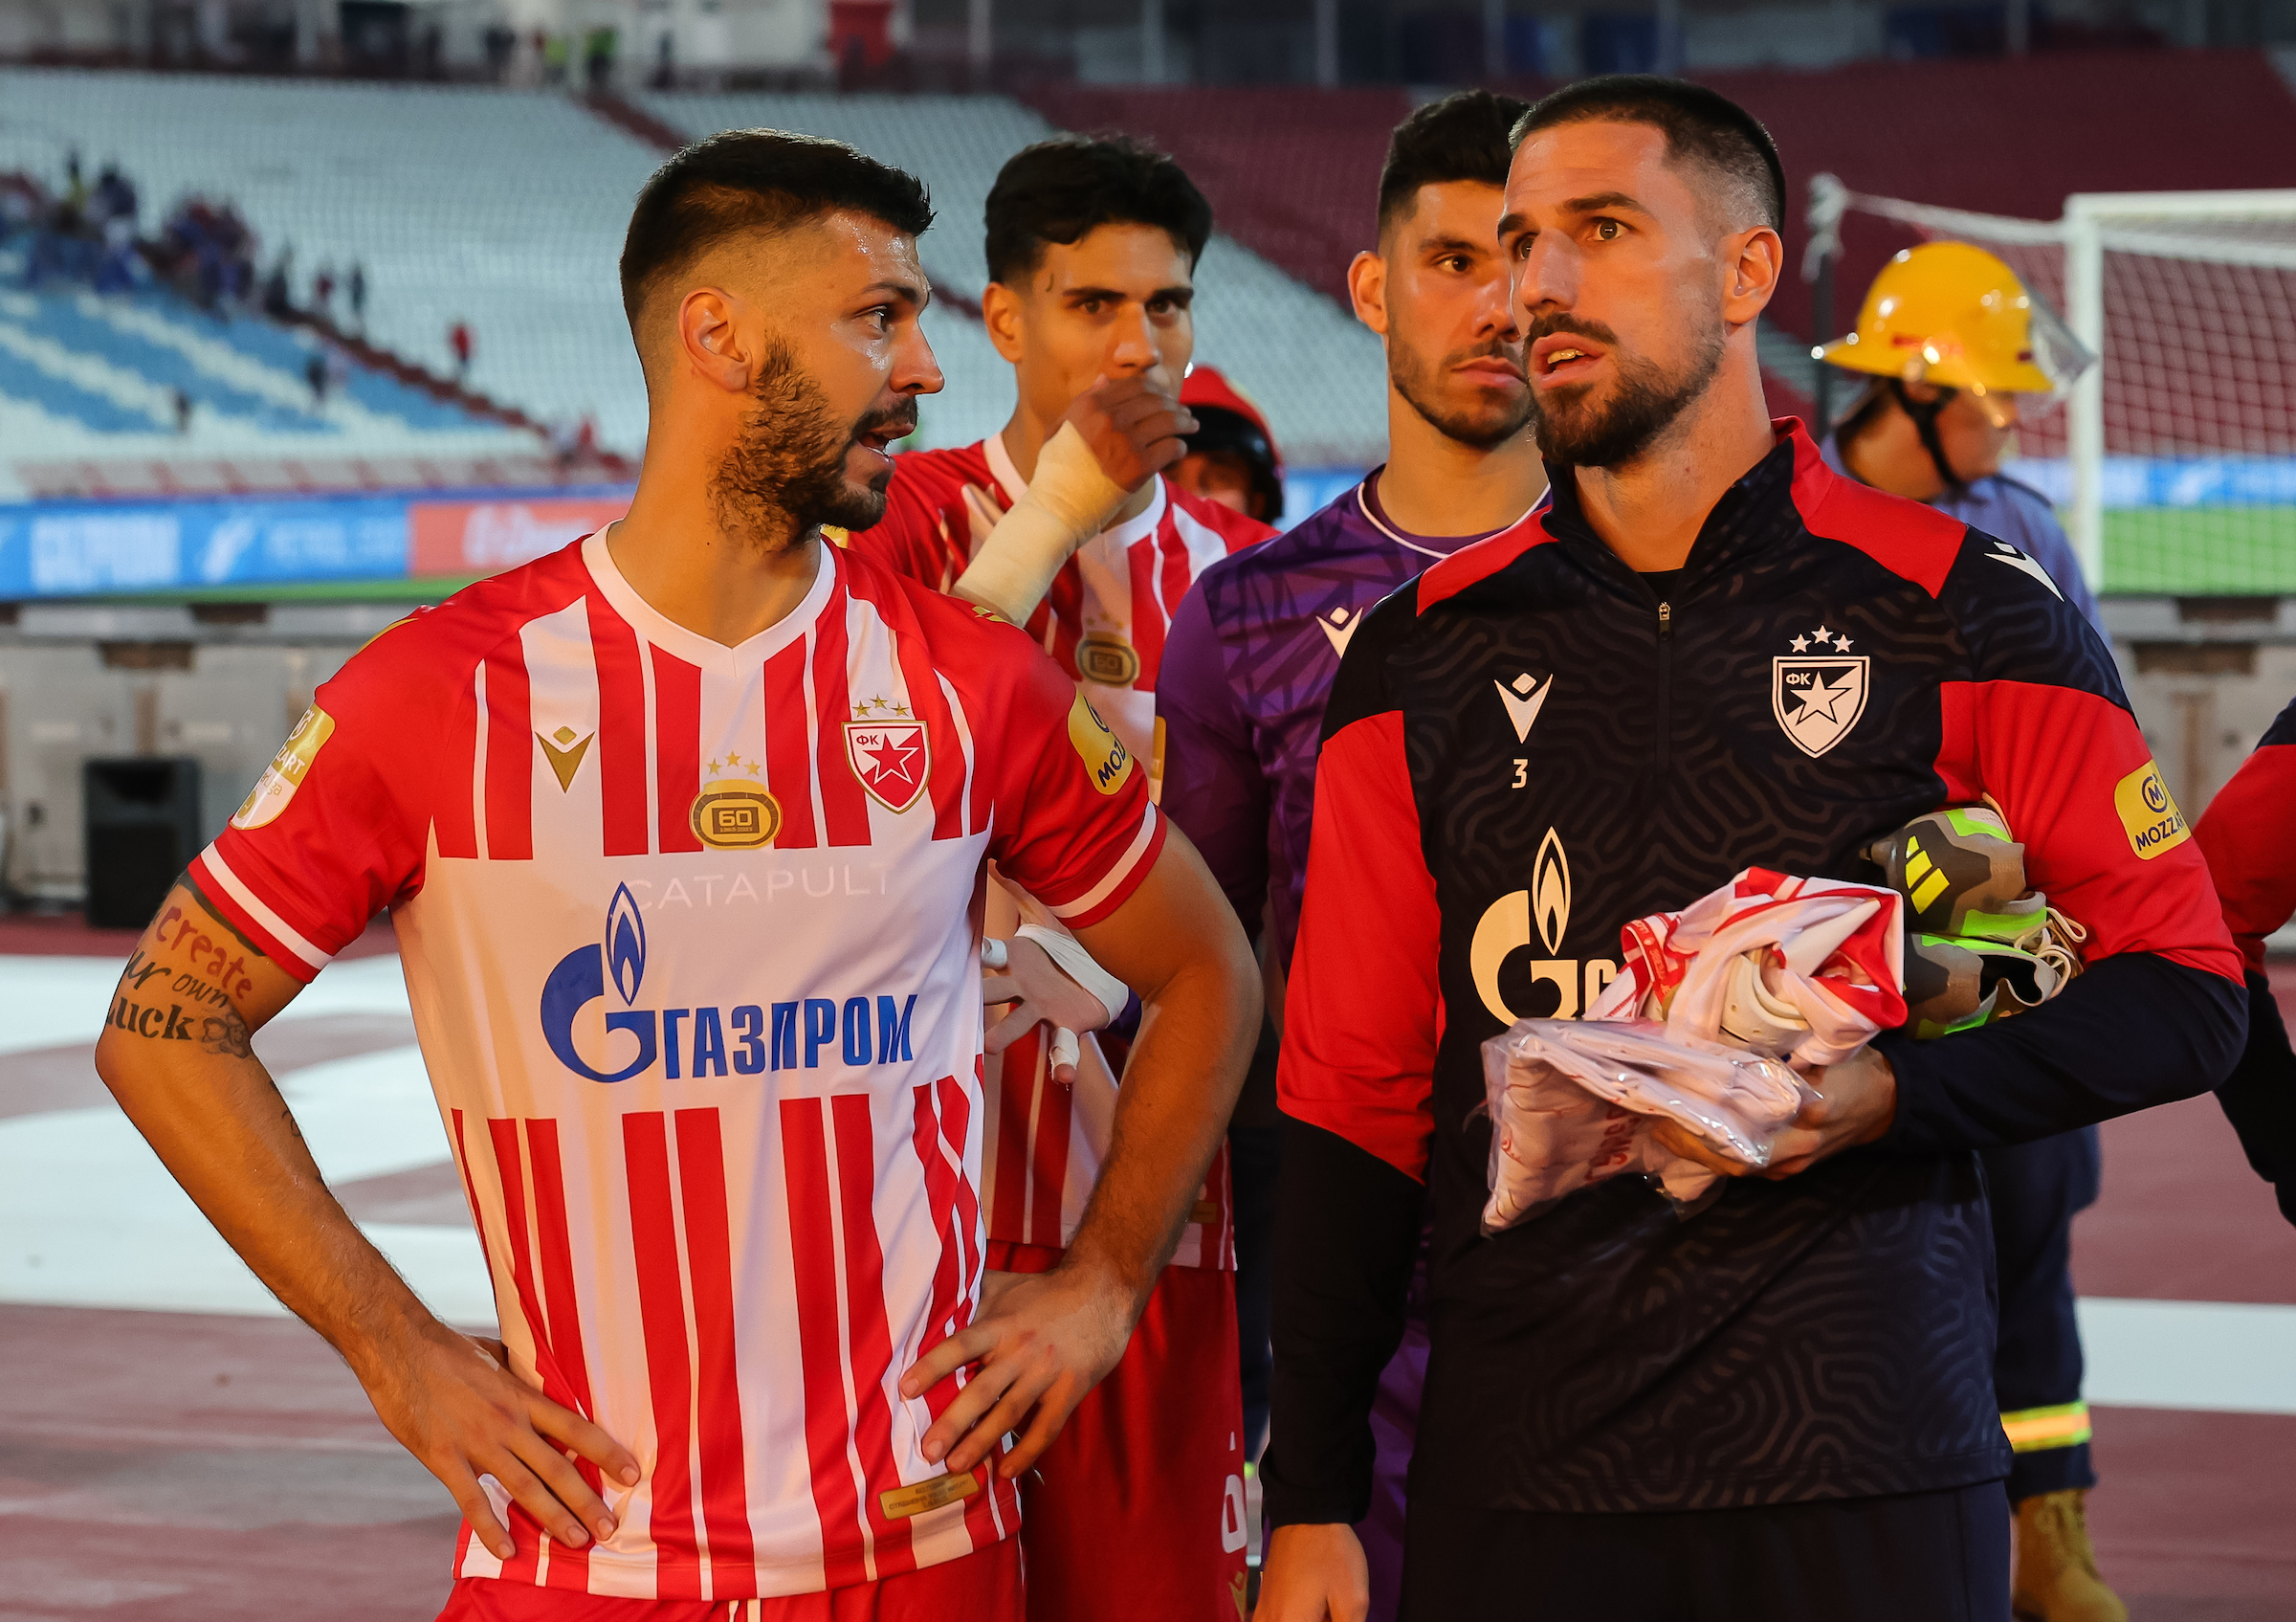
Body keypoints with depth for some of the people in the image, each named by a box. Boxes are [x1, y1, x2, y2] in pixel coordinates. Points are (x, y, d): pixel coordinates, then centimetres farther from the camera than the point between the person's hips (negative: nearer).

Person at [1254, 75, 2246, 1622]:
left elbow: (2185, 994, 3)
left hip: (1862, 1472, -2)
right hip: (1516, 1474, 2)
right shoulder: (1424, 657, 8)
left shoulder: (1960, 613, 0)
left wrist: (1894, 1094, -14)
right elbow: (1353, 1089, 8)